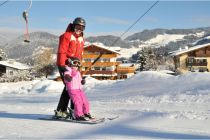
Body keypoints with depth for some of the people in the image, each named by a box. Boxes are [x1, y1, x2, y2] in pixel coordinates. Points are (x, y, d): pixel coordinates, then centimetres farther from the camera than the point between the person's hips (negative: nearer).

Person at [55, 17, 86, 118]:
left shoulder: (81, 39, 18)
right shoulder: (67, 36, -7)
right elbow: (61, 52, -13)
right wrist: (62, 65, -21)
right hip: (65, 65, -8)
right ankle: (60, 110, -5)